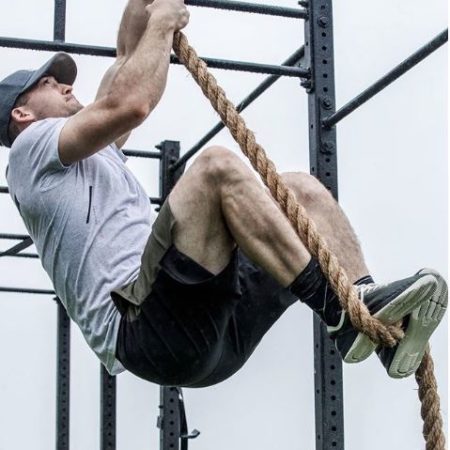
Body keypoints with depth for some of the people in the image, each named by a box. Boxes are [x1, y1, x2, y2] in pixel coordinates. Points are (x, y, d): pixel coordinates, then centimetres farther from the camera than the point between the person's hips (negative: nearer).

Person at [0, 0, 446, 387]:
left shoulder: (94, 153, 38)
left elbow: (128, 59, 40)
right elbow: (129, 104, -6)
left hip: (210, 327, 9)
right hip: (143, 325, -9)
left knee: (300, 189, 2)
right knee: (217, 167, -26)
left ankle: (368, 306, -22)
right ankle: (338, 310, -35)